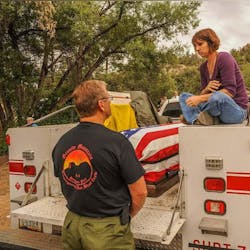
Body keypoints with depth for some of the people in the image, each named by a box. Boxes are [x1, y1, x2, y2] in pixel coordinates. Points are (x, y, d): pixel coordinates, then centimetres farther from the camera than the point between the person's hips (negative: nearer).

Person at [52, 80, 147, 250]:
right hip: (107, 230, -5)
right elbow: (140, 193, -15)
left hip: (72, 224, 5)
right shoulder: (116, 142, -21)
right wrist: (127, 216, 3)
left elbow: (68, 185, 9)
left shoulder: (61, 143, -4)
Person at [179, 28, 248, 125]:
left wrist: (200, 98, -25)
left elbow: (230, 91, -20)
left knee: (217, 96, -40)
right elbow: (203, 94, 8)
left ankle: (192, 117, -14)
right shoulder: (203, 67, 10)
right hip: (218, 106, 8)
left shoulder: (224, 58, -11)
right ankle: (198, 121, -25)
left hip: (237, 110, -7)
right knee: (183, 96, 1)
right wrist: (207, 89, -17)